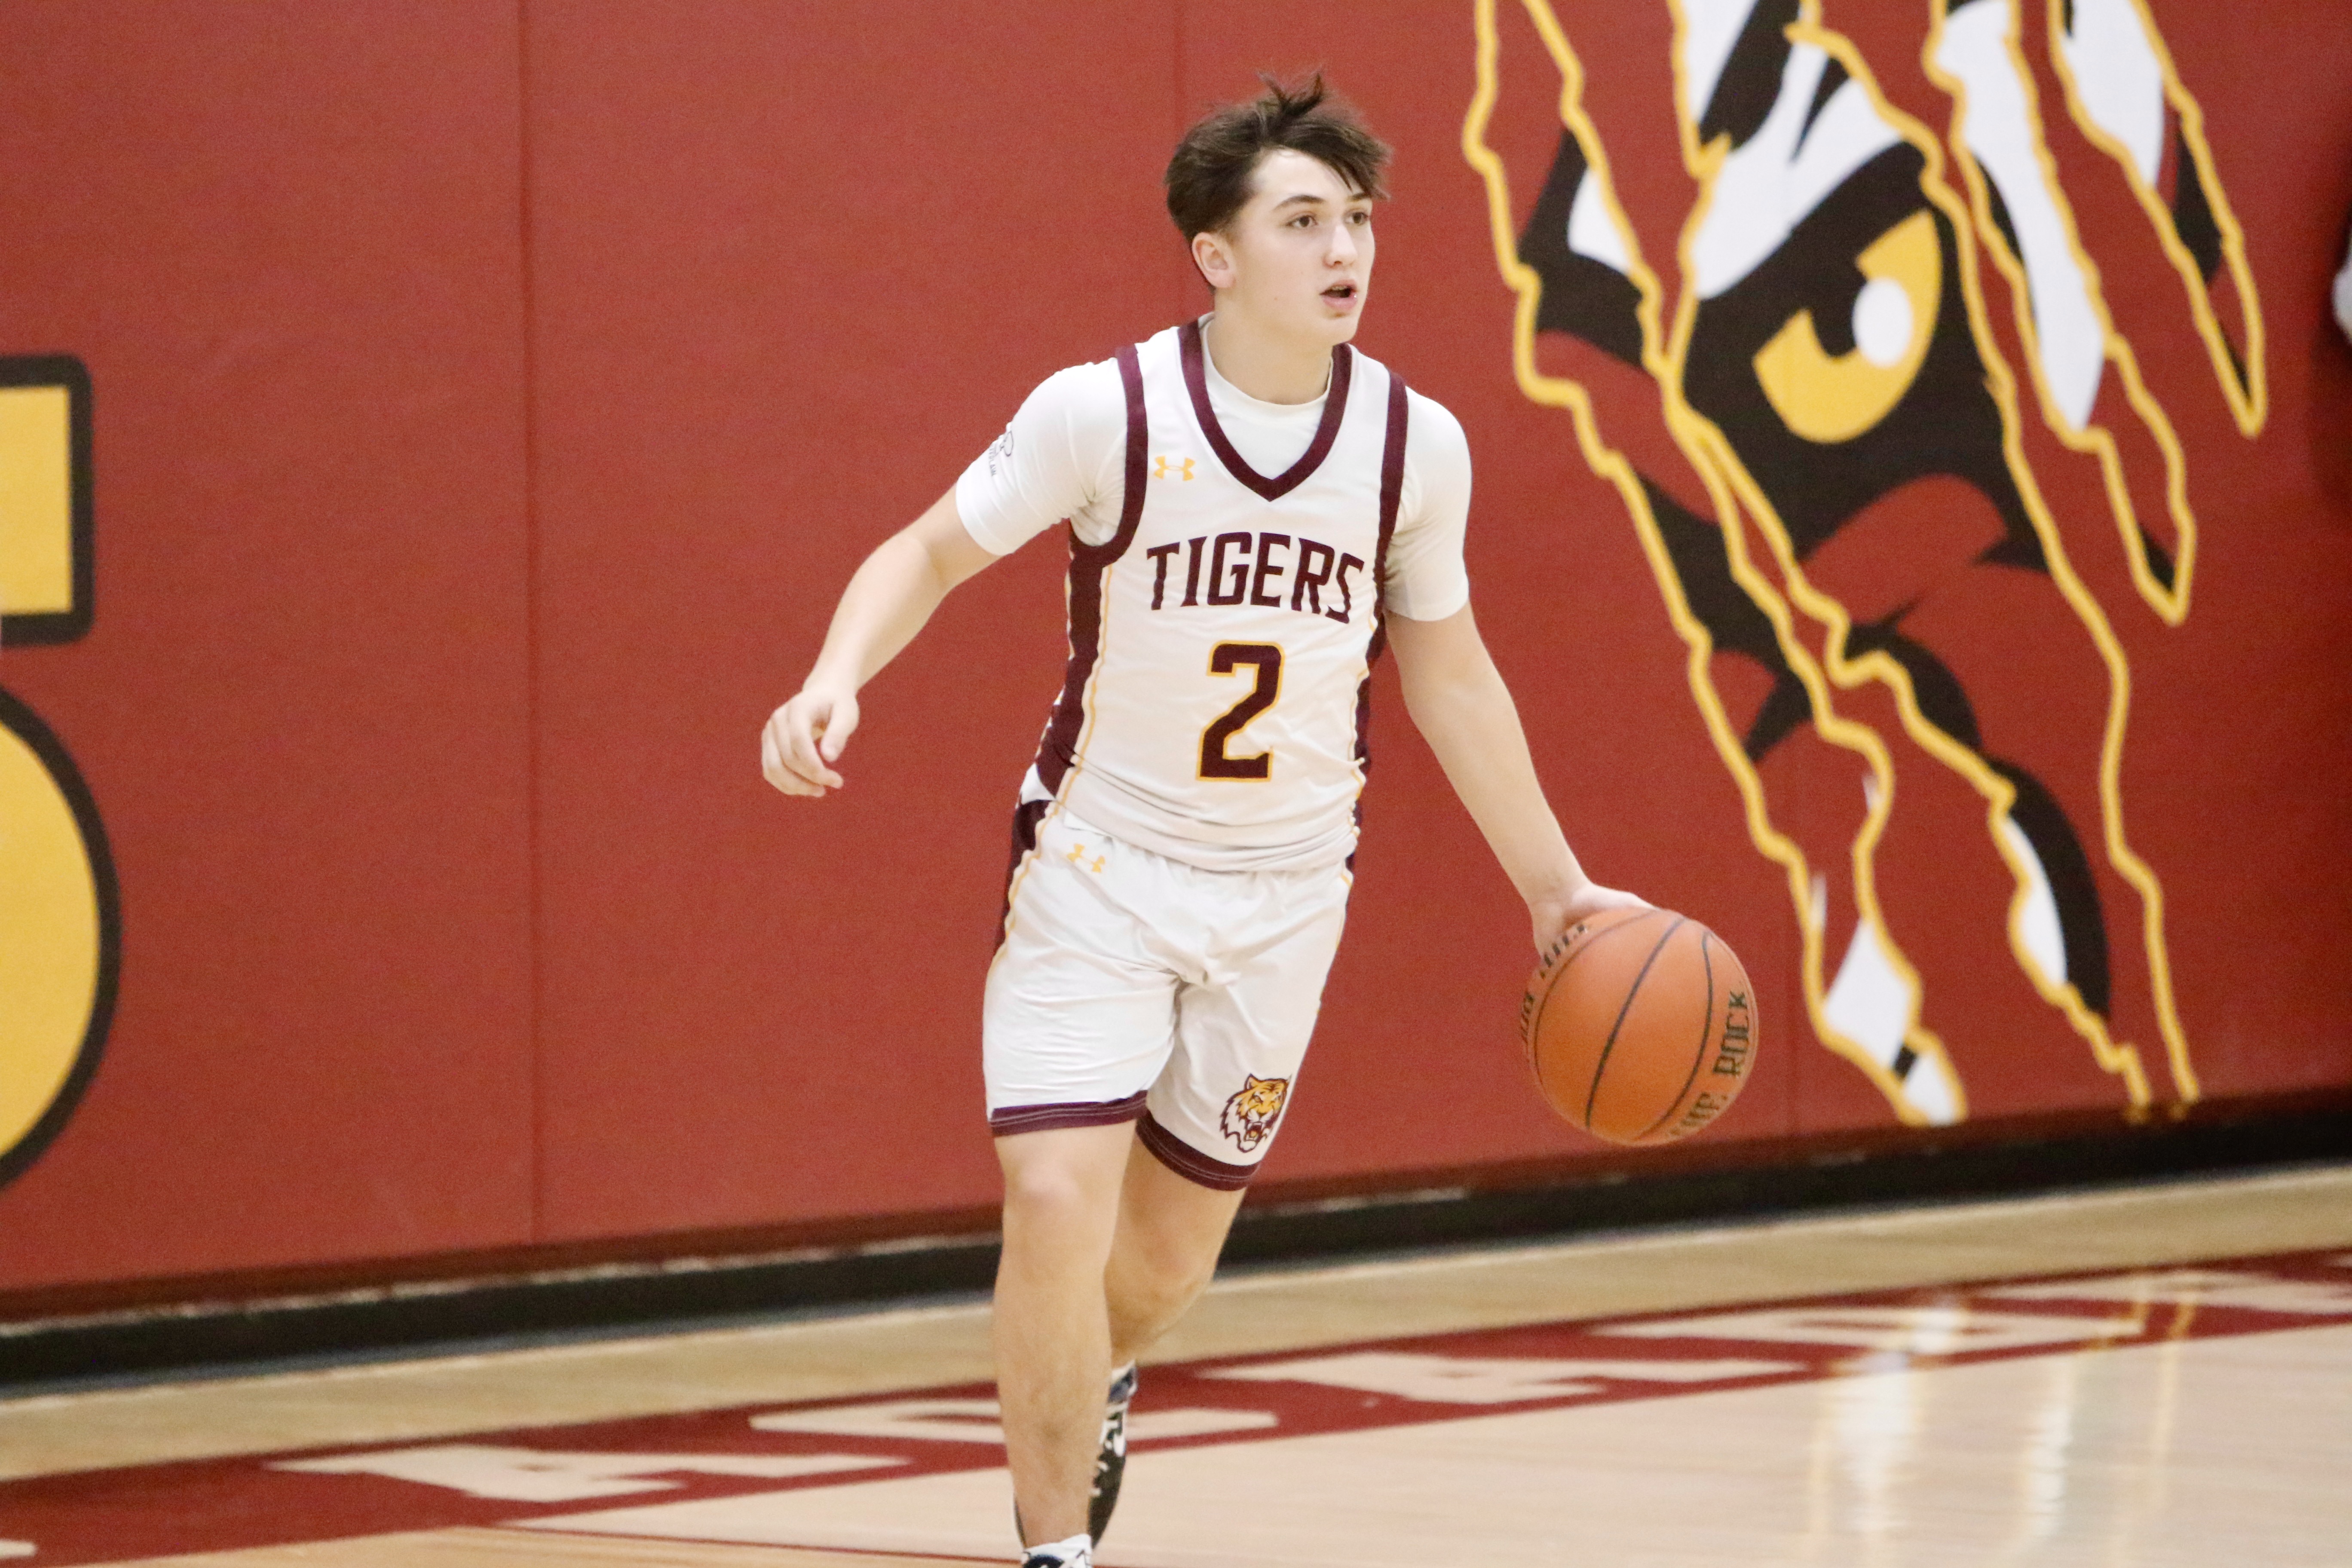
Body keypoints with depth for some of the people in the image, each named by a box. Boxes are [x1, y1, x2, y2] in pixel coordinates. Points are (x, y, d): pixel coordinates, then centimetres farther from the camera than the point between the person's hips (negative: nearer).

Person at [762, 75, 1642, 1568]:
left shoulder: (1416, 443, -6)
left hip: (1284, 894, 3)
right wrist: (835, 680, -25)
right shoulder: (1105, 411, -16)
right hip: (1098, 870, -3)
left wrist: (1555, 884, 11)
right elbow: (931, 552, -5)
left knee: (1176, 1238, 12)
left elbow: (1446, 667, 8)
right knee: (1058, 1203, -18)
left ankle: (1091, 1392, 48)